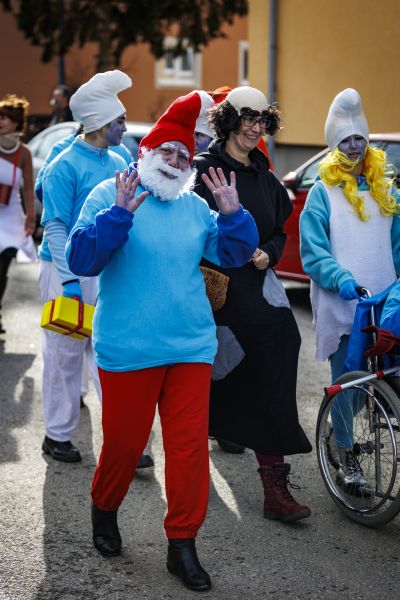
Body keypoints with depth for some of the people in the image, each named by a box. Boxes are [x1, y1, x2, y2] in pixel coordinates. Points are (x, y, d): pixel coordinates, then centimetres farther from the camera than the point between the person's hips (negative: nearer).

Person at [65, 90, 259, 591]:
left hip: (191, 346, 4)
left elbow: (234, 254, 13)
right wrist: (119, 213, -25)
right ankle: (104, 510, 37)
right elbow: (80, 260, -14)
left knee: (190, 444, 2)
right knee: (124, 441, 8)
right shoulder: (110, 195, -3)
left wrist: (232, 213, -4)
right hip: (128, 348, -4)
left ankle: (182, 545, 12)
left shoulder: (195, 206, 11)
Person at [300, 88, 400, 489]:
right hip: (339, 304, -4)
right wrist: (340, 278, -21)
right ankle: (345, 453, 13)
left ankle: (339, 426, 31)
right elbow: (313, 252, -5)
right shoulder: (323, 192, 1)